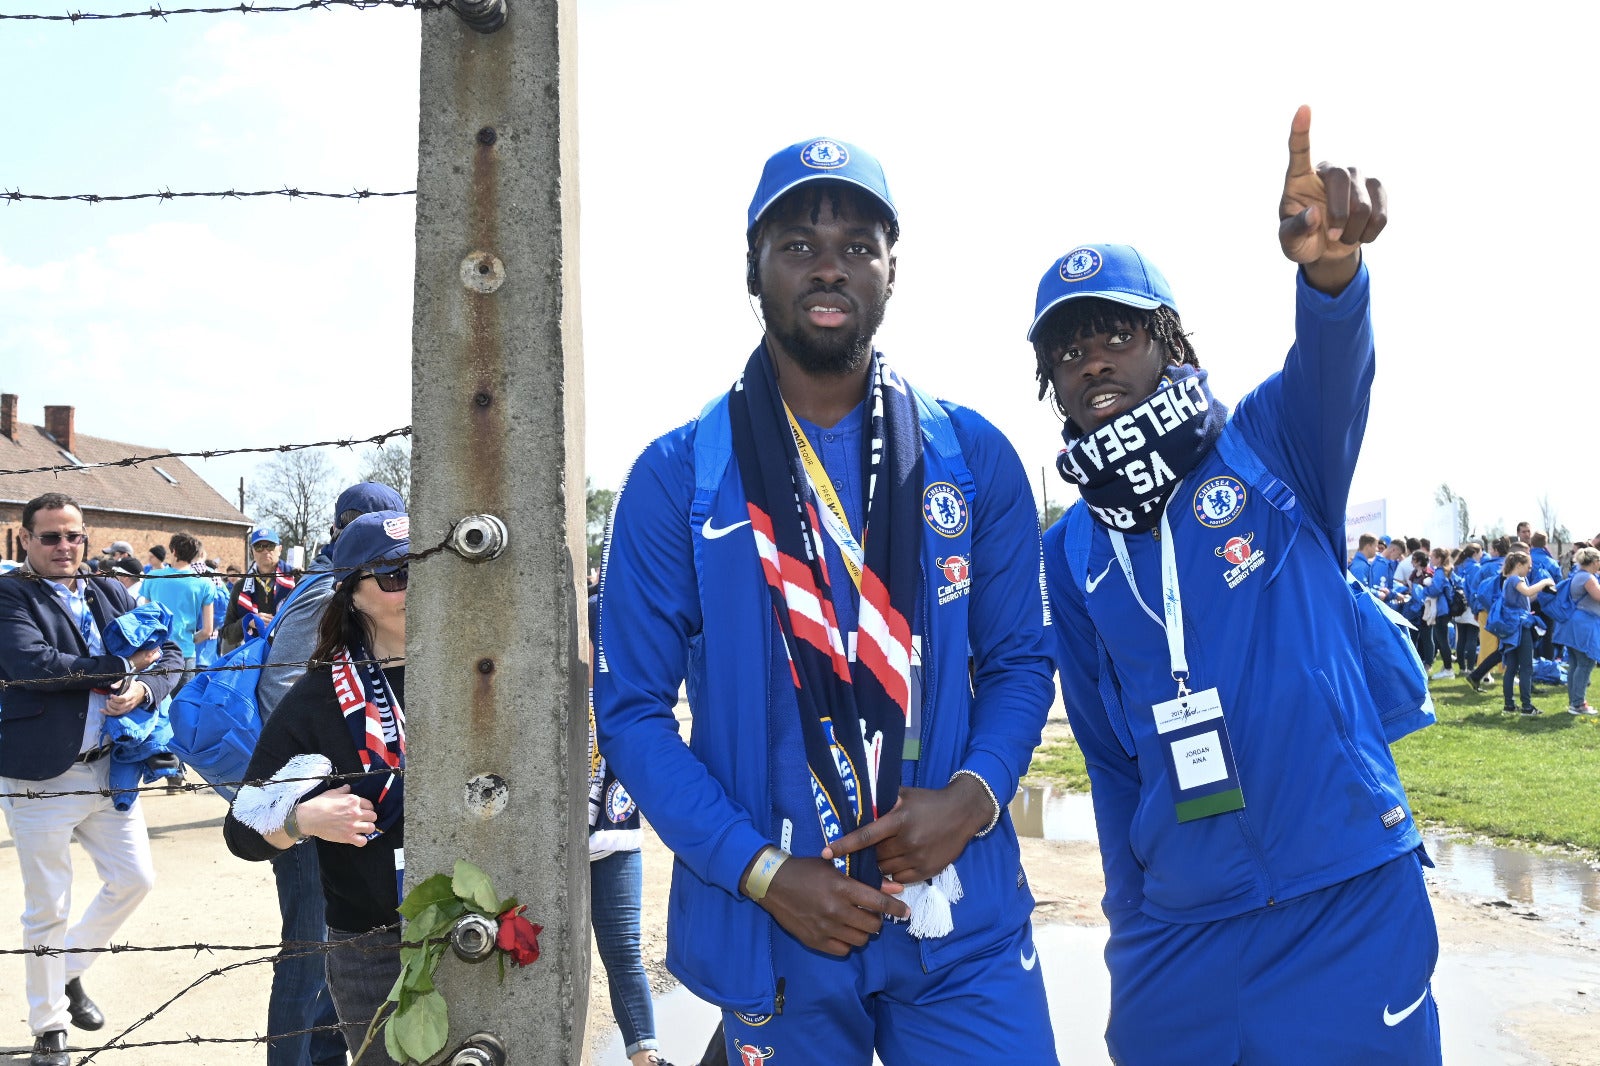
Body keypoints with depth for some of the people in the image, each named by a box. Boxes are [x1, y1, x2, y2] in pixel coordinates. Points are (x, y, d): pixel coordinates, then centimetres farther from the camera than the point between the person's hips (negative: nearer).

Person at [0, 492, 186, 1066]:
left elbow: (170, 655, 7)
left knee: (134, 878, 13)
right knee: (47, 910, 8)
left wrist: (142, 689, -15)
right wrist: (123, 665, -16)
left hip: (108, 766, 5)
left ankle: (69, 970, 38)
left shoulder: (109, 594, 9)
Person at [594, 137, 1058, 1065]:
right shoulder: (677, 477, -4)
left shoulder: (973, 458, 2)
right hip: (773, 933, -1)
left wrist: (974, 794, -12)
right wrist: (764, 873, -12)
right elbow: (632, 707, -3)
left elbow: (1018, 660, 7)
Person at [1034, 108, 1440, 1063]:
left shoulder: (1269, 450, -3)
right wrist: (1130, 923, 13)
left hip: (1349, 911, -3)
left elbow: (1333, 373, -26)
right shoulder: (1071, 555, 6)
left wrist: (1328, 269, -48)